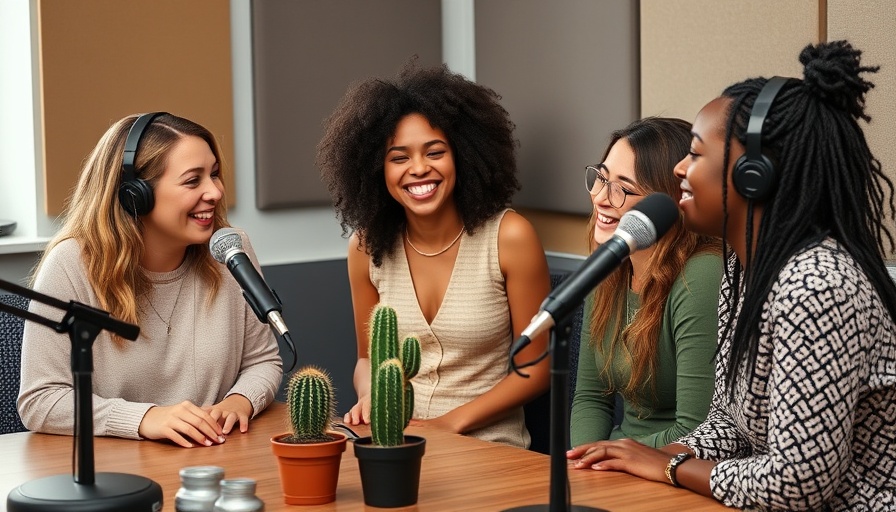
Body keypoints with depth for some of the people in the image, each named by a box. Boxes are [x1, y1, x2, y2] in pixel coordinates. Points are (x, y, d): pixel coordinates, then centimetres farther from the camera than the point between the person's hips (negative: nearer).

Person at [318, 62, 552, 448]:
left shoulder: (509, 237, -9)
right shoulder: (367, 246, 2)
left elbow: (535, 368, -4)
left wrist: (449, 423, -14)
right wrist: (368, 396, -8)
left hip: (490, 447, -3)